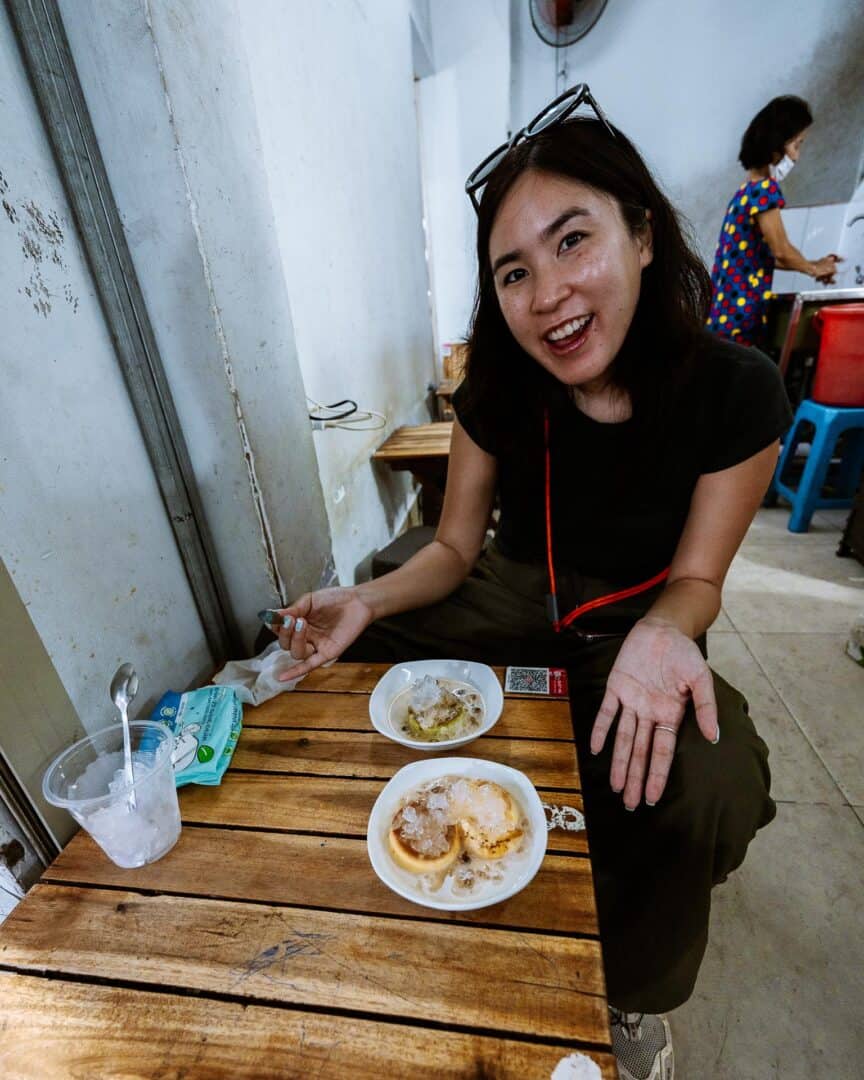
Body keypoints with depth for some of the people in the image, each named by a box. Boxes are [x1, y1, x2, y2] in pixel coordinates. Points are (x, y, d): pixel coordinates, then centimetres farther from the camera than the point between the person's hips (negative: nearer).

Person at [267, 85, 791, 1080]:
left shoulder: (736, 392, -16)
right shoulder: (497, 392, -10)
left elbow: (695, 578, -9)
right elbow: (454, 547, -5)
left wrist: (660, 635, -33)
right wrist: (366, 602, -23)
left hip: (635, 616, -1)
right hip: (512, 596, 3)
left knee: (706, 796, -28)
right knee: (340, 659, -13)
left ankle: (637, 996, 12)